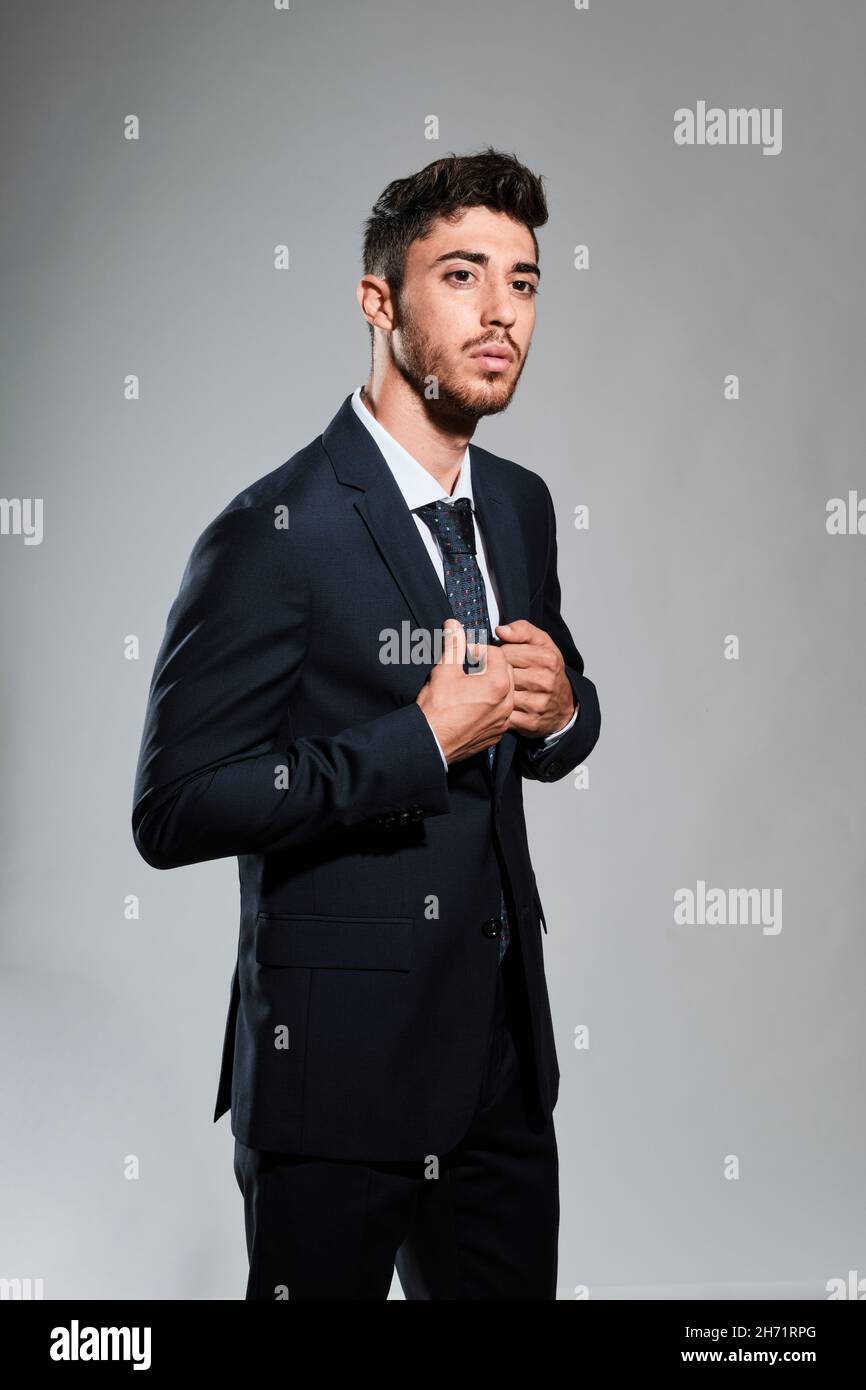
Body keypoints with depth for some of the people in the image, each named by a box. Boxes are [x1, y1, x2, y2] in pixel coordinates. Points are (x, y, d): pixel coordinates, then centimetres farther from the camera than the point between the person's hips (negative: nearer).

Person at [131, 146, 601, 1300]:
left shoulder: (519, 504, 6)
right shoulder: (276, 535, -17)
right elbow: (175, 811, -20)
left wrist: (561, 706, -6)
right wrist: (423, 741, -22)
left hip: (504, 1054, 7)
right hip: (339, 1073, -6)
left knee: (514, 1287, 19)